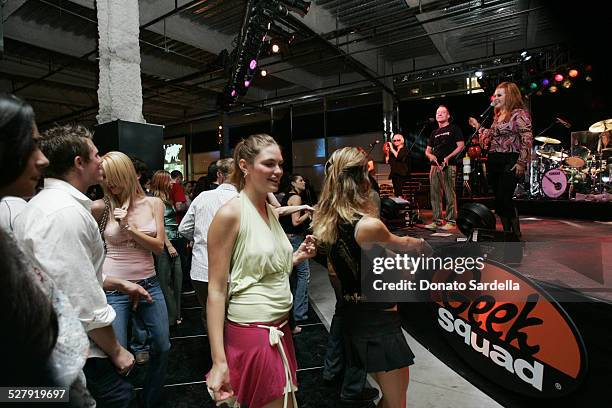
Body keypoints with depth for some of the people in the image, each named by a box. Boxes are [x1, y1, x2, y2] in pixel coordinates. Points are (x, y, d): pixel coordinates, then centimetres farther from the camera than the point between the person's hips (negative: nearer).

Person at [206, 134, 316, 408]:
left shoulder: (271, 211, 7)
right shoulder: (230, 214, -16)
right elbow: (216, 290, -16)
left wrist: (296, 258, 0)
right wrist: (219, 361, -18)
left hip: (280, 327, 8)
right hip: (251, 332, -8)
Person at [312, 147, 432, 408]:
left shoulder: (324, 224, -1)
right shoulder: (369, 226, -22)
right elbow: (404, 244, -2)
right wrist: (425, 246, 20)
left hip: (352, 317, 7)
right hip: (380, 323, -7)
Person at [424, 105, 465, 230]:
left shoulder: (454, 128, 5)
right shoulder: (434, 133, 22)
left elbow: (461, 146, -3)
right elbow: (427, 150, 22)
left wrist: (448, 157, -15)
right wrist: (431, 155, -2)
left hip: (448, 166, -6)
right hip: (435, 166, 6)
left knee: (450, 194, -7)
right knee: (435, 194, 5)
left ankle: (451, 221, -3)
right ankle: (437, 220, 11)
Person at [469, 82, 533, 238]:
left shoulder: (519, 114, -5)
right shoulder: (498, 116, 20)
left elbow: (527, 139, -12)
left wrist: (522, 162, -18)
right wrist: (478, 126, 22)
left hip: (510, 162, -8)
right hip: (494, 161, 8)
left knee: (504, 199, -12)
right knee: (499, 200, 8)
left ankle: (516, 233, 3)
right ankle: (507, 232, 18)